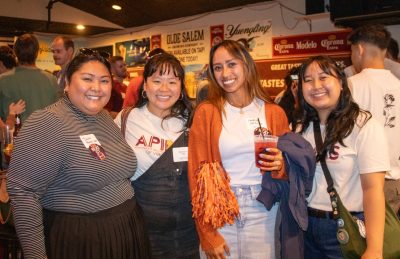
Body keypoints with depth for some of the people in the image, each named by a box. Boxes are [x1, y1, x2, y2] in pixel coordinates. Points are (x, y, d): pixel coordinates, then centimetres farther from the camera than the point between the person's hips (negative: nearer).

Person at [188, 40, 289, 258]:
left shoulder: (274, 113, 1)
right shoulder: (206, 112, -6)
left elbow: (288, 168, 12)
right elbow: (197, 174, -7)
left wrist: (280, 165, -11)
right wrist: (207, 234, -10)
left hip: (262, 212, 2)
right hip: (219, 212, -1)